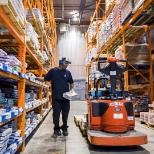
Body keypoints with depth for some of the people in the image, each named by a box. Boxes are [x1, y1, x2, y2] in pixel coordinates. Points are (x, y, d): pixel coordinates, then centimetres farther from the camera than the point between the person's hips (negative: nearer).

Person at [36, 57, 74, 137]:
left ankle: (64, 128, 26)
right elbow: (45, 79, 5)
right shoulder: (53, 71, -1)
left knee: (65, 114, 10)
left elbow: (71, 82, 16)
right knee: (56, 114, 1)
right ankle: (57, 130, 16)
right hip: (56, 97, -3)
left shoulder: (68, 72, 8)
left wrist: (72, 90, 4)